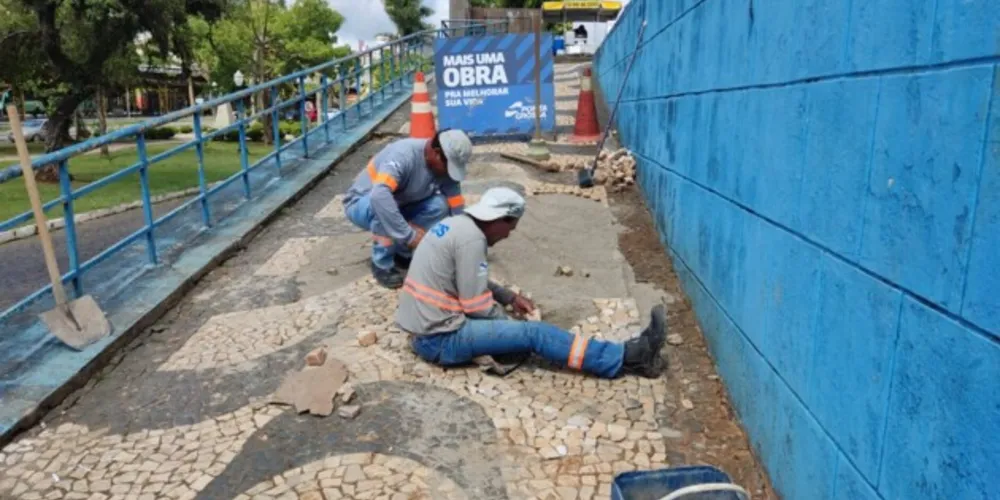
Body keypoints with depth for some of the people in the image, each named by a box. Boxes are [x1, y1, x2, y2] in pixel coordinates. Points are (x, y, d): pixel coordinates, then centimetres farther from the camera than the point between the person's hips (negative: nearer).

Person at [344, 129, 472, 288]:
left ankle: (403, 254, -1)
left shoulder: (447, 167, -14)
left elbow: (457, 210, -9)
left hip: (398, 205, 6)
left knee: (439, 205, -18)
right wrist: (409, 235, -47)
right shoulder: (404, 155, -35)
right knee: (382, 208, -39)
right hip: (360, 204, -5)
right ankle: (382, 264, -15)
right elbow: (379, 195, -50)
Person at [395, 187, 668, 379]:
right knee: (535, 333, -14)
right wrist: (508, 321, 0)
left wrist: (510, 297, 14)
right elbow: (477, 305, -18)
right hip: (440, 339, -10)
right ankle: (628, 358, -10)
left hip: (423, 330, 10)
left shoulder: (455, 224, 11)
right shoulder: (471, 238, -18)